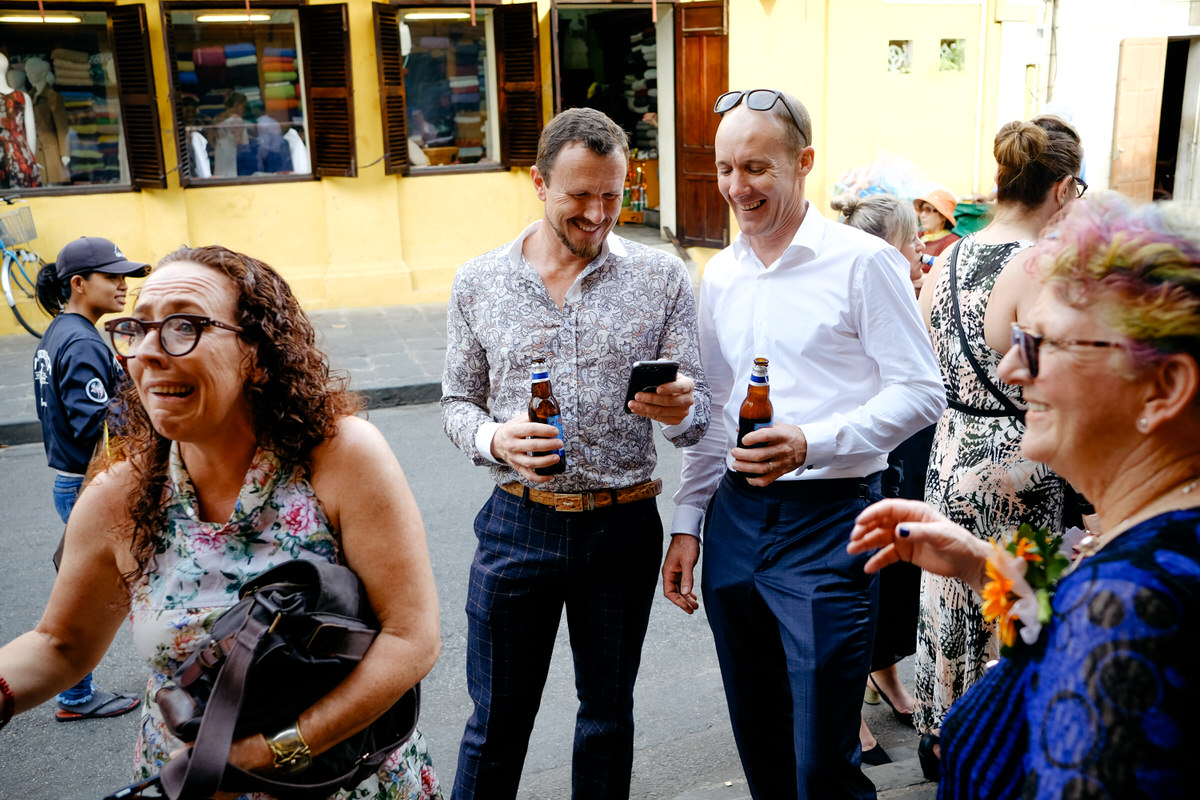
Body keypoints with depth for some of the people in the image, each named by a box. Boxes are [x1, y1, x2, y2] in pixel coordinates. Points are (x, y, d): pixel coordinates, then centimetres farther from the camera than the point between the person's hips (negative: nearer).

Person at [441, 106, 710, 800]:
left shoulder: (662, 277, -2)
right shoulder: (479, 282, 1)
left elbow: (698, 415, -3)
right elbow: (458, 402, 6)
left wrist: (678, 409, -27)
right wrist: (494, 439, -16)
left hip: (624, 526, 1)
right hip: (518, 525, 0)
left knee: (609, 716, 17)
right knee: (496, 722, 10)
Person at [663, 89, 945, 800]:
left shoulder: (863, 261, -8)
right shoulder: (720, 275, 11)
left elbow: (921, 392, -9)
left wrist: (811, 443, -22)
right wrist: (688, 521, 13)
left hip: (829, 520, -6)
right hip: (735, 515, 6)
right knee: (759, 742, 18)